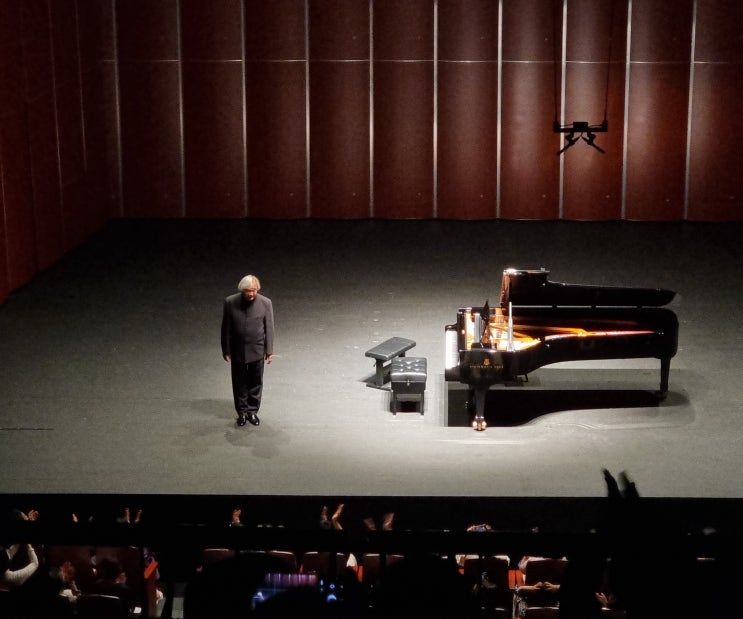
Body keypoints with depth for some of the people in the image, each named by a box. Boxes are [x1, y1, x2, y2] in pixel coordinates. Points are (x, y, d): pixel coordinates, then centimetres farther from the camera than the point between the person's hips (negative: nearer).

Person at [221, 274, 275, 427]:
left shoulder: (265, 303, -12)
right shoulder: (230, 302, -12)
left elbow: (269, 328, -4)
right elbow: (226, 328, -3)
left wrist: (269, 350, -3)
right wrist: (226, 350, -1)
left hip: (257, 350, 0)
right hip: (237, 350, 0)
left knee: (256, 382, 11)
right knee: (239, 383, 11)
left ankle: (253, 411, 27)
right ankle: (242, 412, 26)